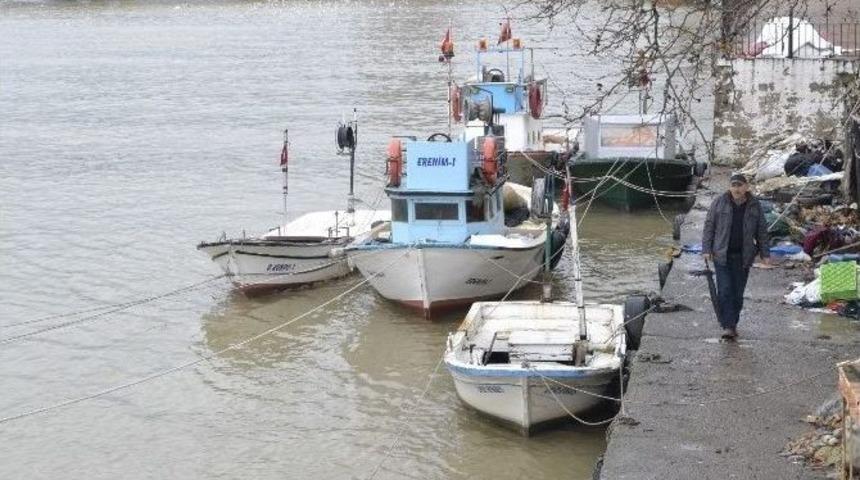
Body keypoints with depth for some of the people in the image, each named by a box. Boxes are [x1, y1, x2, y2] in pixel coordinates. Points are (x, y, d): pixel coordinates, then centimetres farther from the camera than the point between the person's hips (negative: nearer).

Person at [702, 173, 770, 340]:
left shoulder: (755, 206, 4)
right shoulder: (719, 202, 0)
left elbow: (762, 232, 10)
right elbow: (709, 226, 2)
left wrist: (765, 254, 5)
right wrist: (706, 249, -4)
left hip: (743, 256, 2)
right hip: (721, 255, -2)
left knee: (738, 293, 5)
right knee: (724, 291, -10)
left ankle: (733, 324, 19)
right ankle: (728, 326, -10)